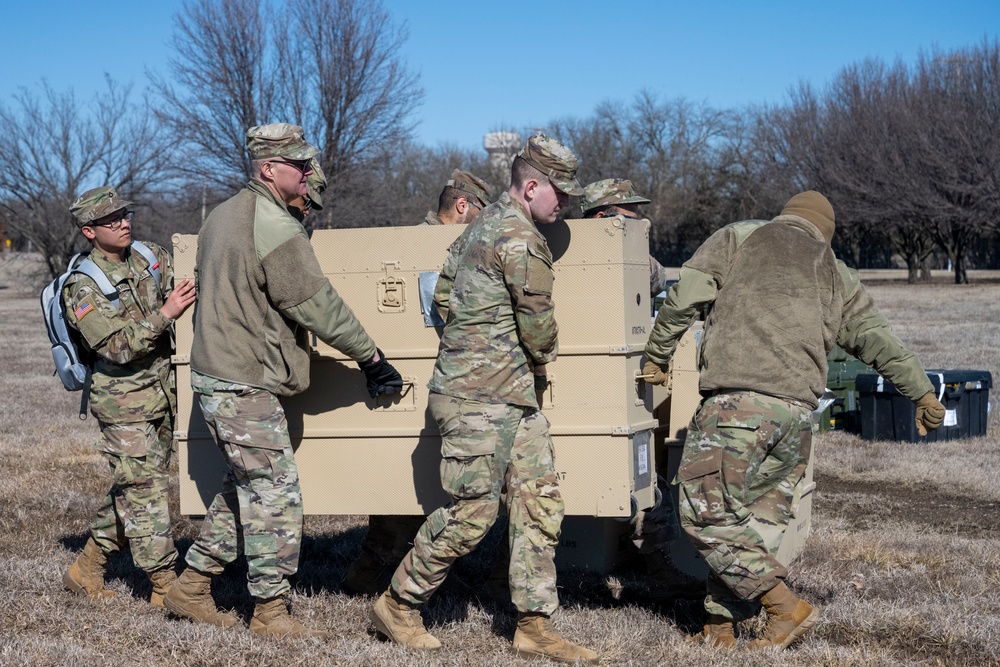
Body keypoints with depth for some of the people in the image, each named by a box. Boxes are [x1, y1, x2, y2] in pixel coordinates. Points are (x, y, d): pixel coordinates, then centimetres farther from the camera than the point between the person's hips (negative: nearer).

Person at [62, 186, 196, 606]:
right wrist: (165, 314, -27)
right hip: (123, 402, -7)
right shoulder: (82, 288, -13)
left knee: (130, 489, 14)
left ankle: (86, 570, 27)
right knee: (147, 490, -6)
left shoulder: (151, 258, 5)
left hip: (161, 396, 7)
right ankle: (166, 588, -1)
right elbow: (118, 346, -21)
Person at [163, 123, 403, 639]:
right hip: (244, 387, -10)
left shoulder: (223, 215, 13)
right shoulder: (275, 228, -18)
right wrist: (370, 356, -6)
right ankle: (270, 612, 2)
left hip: (215, 375, 10)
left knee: (245, 486, 18)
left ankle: (190, 588, 23)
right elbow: (318, 304, -15)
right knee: (275, 494, -4)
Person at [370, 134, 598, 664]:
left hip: (515, 399, 10)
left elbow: (443, 296, 22)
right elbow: (538, 323, -10)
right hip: (480, 398, -10)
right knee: (472, 511, -4)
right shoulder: (521, 239, -15)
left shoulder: (481, 226, 15)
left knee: (540, 503, 6)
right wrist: (539, 363, 9)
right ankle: (397, 606, 12)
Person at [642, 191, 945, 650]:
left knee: (705, 514, -2)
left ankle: (787, 607, -7)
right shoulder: (838, 276, 23)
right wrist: (923, 393, 34)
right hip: (799, 411, 5)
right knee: (759, 522, 14)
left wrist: (657, 355, 15)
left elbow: (686, 294, 4)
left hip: (738, 400, -5)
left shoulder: (738, 238, 13)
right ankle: (720, 626, 14)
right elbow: (879, 341, 24)